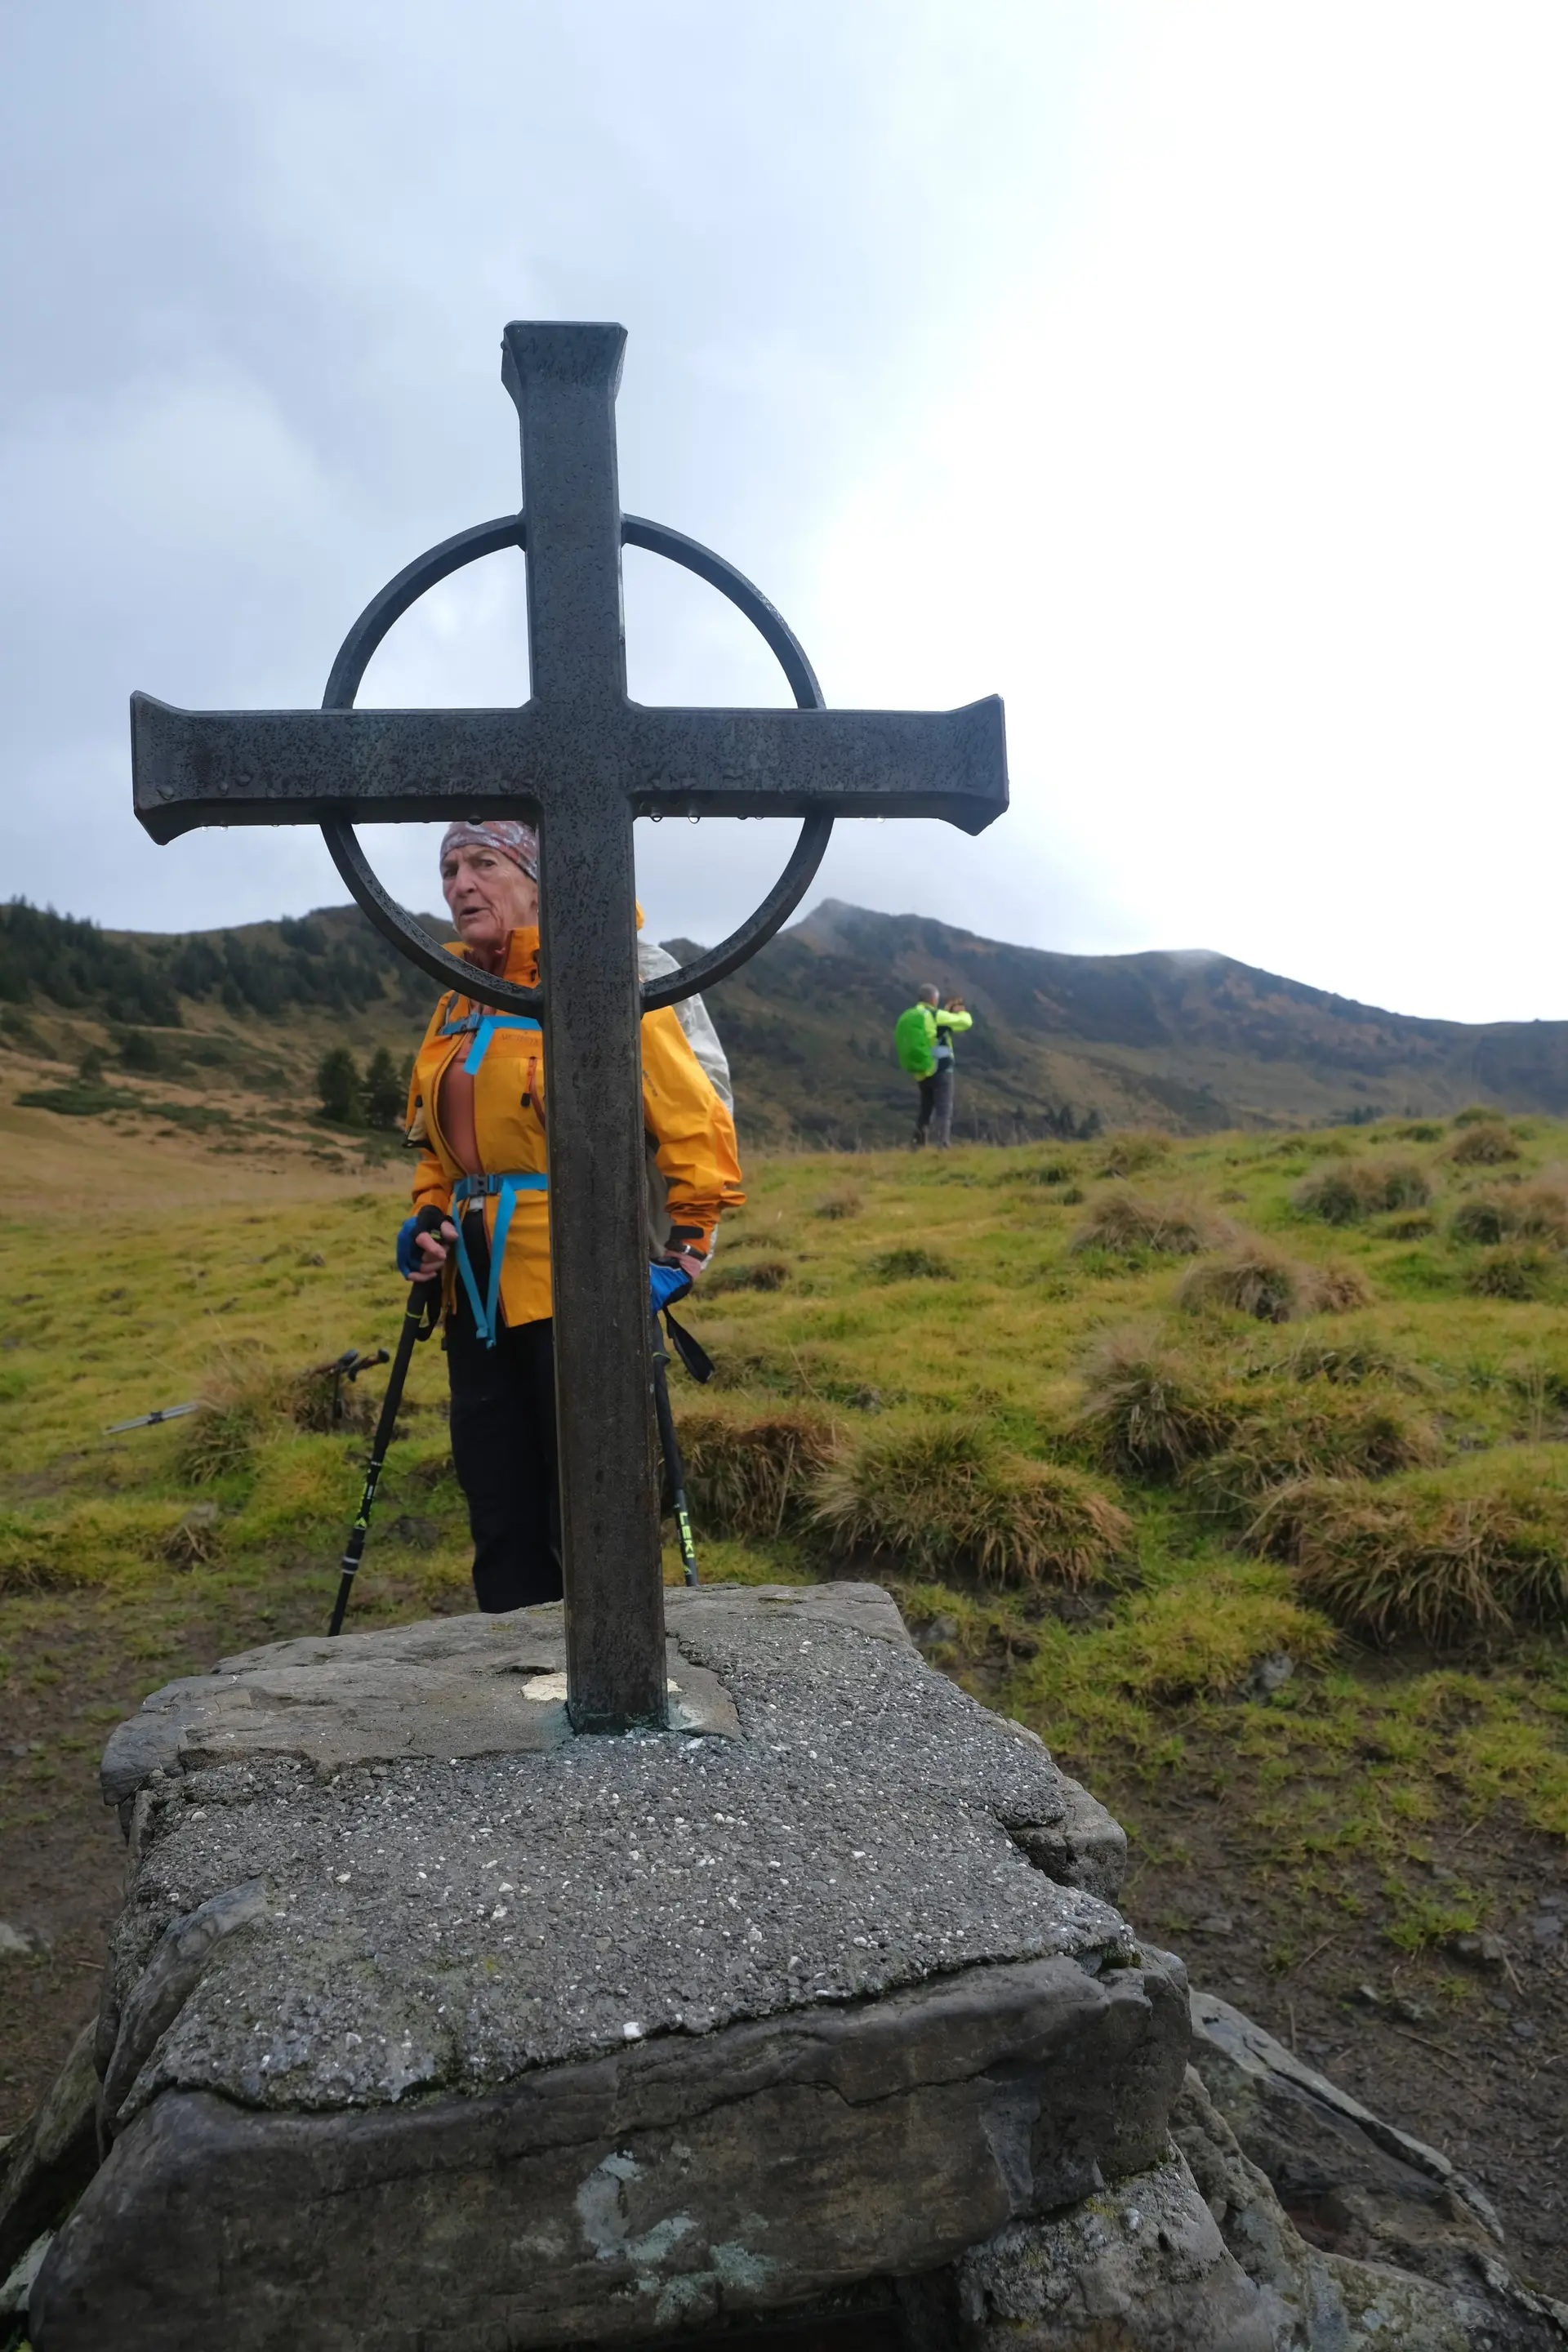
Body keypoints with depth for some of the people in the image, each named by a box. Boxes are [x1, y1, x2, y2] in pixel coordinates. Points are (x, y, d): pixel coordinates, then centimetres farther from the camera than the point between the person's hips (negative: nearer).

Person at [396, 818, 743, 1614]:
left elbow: (694, 1120, -8)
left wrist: (687, 1237, -10)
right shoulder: (456, 1005, 15)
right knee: (500, 1522, 14)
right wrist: (429, 1219, 9)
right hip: (478, 1299, 7)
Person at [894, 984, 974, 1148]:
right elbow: (966, 1022, -1)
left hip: (920, 1072, 7)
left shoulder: (906, 1018, 11)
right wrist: (961, 1012, 19)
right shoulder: (936, 1016, -10)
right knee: (944, 1109, -4)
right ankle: (942, 1147, -10)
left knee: (926, 1108, 19)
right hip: (940, 1070, -7)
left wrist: (946, 1011, 23)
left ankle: (917, 1145, 16)